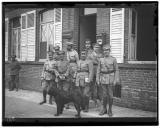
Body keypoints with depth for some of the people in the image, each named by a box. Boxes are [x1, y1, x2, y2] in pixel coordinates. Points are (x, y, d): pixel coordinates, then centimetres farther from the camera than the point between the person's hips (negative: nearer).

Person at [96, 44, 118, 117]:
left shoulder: (113, 59, 0)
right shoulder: (101, 60, 7)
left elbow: (116, 70, 1)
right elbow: (98, 70, 8)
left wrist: (115, 80, -5)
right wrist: (97, 79, 3)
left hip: (110, 79, -2)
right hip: (103, 79, 2)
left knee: (110, 95, 1)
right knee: (104, 95, 7)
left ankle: (110, 110, 14)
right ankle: (104, 109, 19)